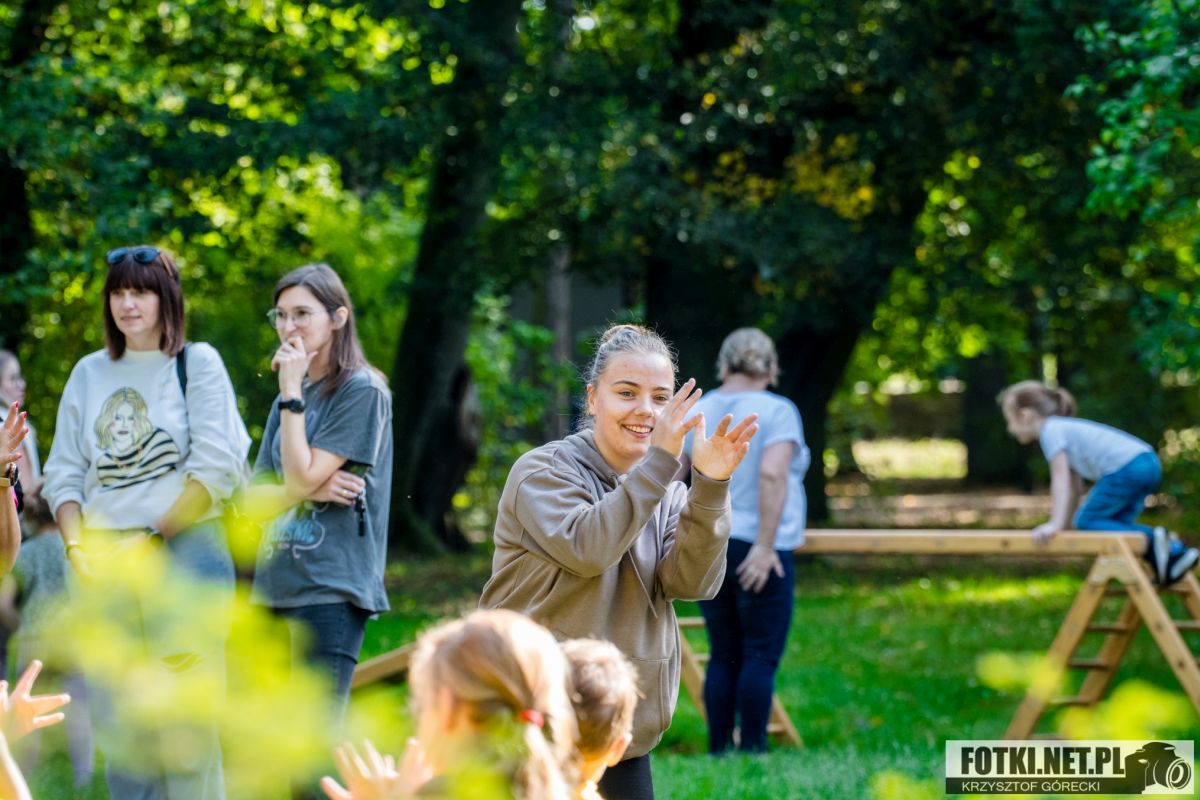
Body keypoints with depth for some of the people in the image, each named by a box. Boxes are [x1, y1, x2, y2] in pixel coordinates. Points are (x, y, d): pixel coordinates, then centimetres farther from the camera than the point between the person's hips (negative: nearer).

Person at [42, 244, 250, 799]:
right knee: (116, 720, 3)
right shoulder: (90, 373, 15)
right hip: (103, 561, 4)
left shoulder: (197, 363, 2)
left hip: (184, 550, -4)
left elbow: (217, 468, -7)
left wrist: (151, 537, -11)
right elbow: (64, 472, 13)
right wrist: (77, 546, -3)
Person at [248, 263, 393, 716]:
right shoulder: (292, 397, 17)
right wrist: (314, 491, -8)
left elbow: (302, 476, -14)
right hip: (277, 583, 8)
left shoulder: (361, 390, -6)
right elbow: (255, 496, 12)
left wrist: (291, 390, -10)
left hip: (331, 587, -8)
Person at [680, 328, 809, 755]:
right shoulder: (777, 411, -6)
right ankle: (752, 751, -3)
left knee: (723, 655, 11)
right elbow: (772, 473, -20)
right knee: (760, 656, -1)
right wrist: (765, 545, -20)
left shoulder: (697, 411, 9)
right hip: (759, 555, -5)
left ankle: (718, 752, 11)